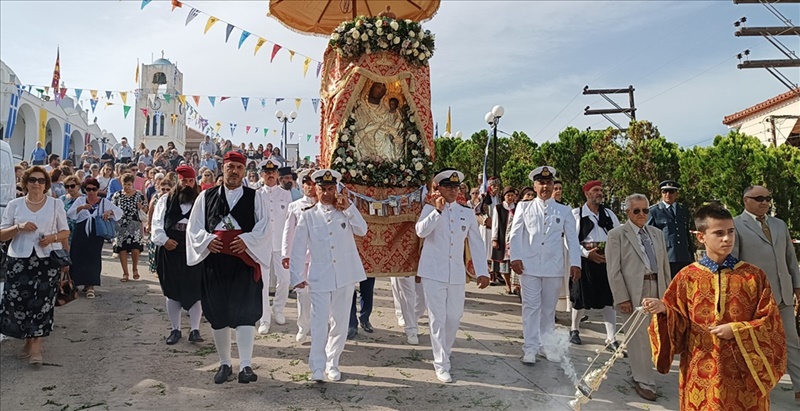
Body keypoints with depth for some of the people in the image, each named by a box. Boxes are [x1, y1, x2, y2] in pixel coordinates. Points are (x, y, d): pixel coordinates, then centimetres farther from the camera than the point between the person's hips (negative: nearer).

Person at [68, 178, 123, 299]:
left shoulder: (104, 201, 6)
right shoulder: (80, 200, 8)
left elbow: (119, 212, 1)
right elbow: (69, 214, -3)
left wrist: (109, 211, -20)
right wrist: (81, 207, -20)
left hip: (96, 234, -1)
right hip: (80, 234, 1)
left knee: (93, 258, -4)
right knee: (78, 257, 3)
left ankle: (90, 285, 0)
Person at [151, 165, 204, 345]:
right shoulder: (165, 200, 7)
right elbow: (157, 223, 5)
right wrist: (164, 240, -8)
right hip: (170, 253, 2)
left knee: (195, 292, 1)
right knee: (172, 292, 11)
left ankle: (195, 330, 12)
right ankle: (175, 329, 24)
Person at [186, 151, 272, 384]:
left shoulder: (254, 197, 5)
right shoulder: (206, 197, 9)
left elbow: (265, 225, -1)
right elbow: (194, 226, 8)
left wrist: (247, 240, -16)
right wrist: (207, 240, -10)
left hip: (244, 262, -2)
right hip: (214, 262, 2)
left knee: (244, 312, -8)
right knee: (218, 314, 9)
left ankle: (245, 366, -6)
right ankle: (224, 364, 24)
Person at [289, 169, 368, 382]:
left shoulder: (346, 212, 7)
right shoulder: (308, 216, 3)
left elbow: (362, 230, -7)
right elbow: (299, 248, 0)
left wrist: (348, 207, -11)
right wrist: (296, 276, -6)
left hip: (345, 275, 2)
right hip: (320, 276, -2)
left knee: (340, 322, 9)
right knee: (319, 322, -7)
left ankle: (332, 363, 24)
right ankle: (317, 368, 5)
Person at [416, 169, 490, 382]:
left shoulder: (467, 213, 9)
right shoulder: (429, 209, 3)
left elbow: (476, 243, 9)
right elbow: (421, 231, -15)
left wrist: (482, 272, 3)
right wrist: (438, 210, -20)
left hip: (457, 274, 3)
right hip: (433, 273, -3)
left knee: (454, 317, 10)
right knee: (438, 318, -2)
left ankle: (444, 353, 34)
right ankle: (441, 365, 6)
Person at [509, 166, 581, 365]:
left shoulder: (564, 211, 10)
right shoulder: (524, 207, 6)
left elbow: (572, 238, 5)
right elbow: (516, 233, 1)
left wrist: (575, 263, -4)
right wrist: (515, 257, -10)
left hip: (554, 267, 2)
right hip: (529, 266, -2)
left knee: (549, 308, 11)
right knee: (531, 307, -1)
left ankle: (546, 344, 24)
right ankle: (530, 348, 6)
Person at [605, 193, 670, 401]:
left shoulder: (657, 233, 16)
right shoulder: (617, 234, -1)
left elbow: (665, 264, 16)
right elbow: (613, 270, -6)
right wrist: (622, 298, -11)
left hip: (656, 289, 5)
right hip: (633, 291, -5)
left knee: (651, 335, 10)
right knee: (639, 336, -2)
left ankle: (637, 370, 29)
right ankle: (644, 381, 9)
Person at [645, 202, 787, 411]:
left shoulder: (754, 276, -1)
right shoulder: (687, 277, -1)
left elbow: (770, 322, -1)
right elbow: (680, 323, 1)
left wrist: (736, 331, -15)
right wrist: (663, 309, -19)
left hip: (745, 372, 0)